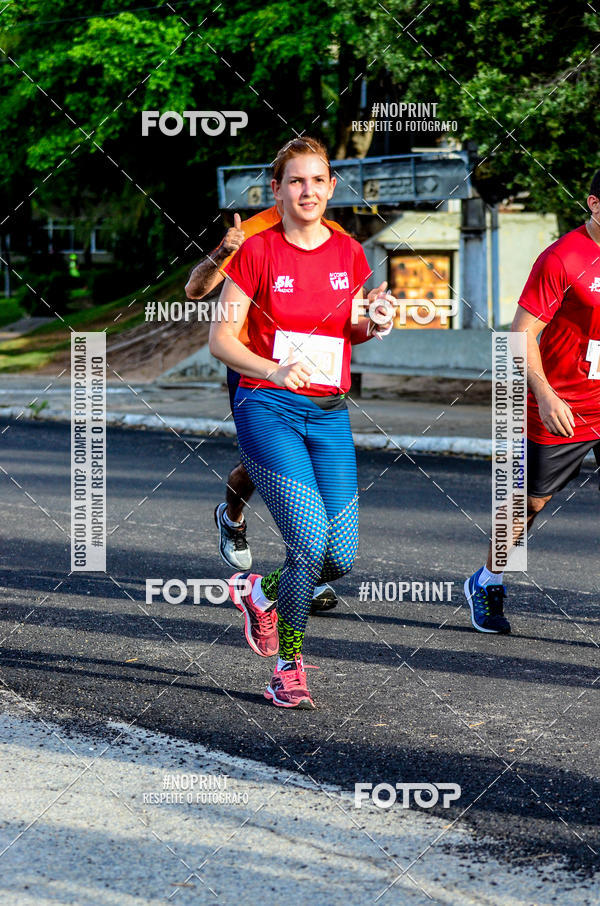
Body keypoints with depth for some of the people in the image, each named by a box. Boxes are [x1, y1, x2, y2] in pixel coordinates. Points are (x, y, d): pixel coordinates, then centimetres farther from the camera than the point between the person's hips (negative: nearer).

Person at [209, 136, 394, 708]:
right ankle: (289, 666, 3)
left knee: (342, 557, -1)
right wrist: (274, 370, -22)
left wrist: (374, 327, -3)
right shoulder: (258, 252, -4)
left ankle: (260, 593, 30)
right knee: (311, 542, -18)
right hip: (267, 409, -4)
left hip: (329, 414, 5)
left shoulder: (348, 254, 7)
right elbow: (220, 339, -6)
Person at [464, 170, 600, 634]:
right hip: (563, 410, -4)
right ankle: (487, 583, 32)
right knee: (531, 501, 10)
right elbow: (523, 332, -14)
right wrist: (545, 394, -23)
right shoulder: (561, 259, -15)